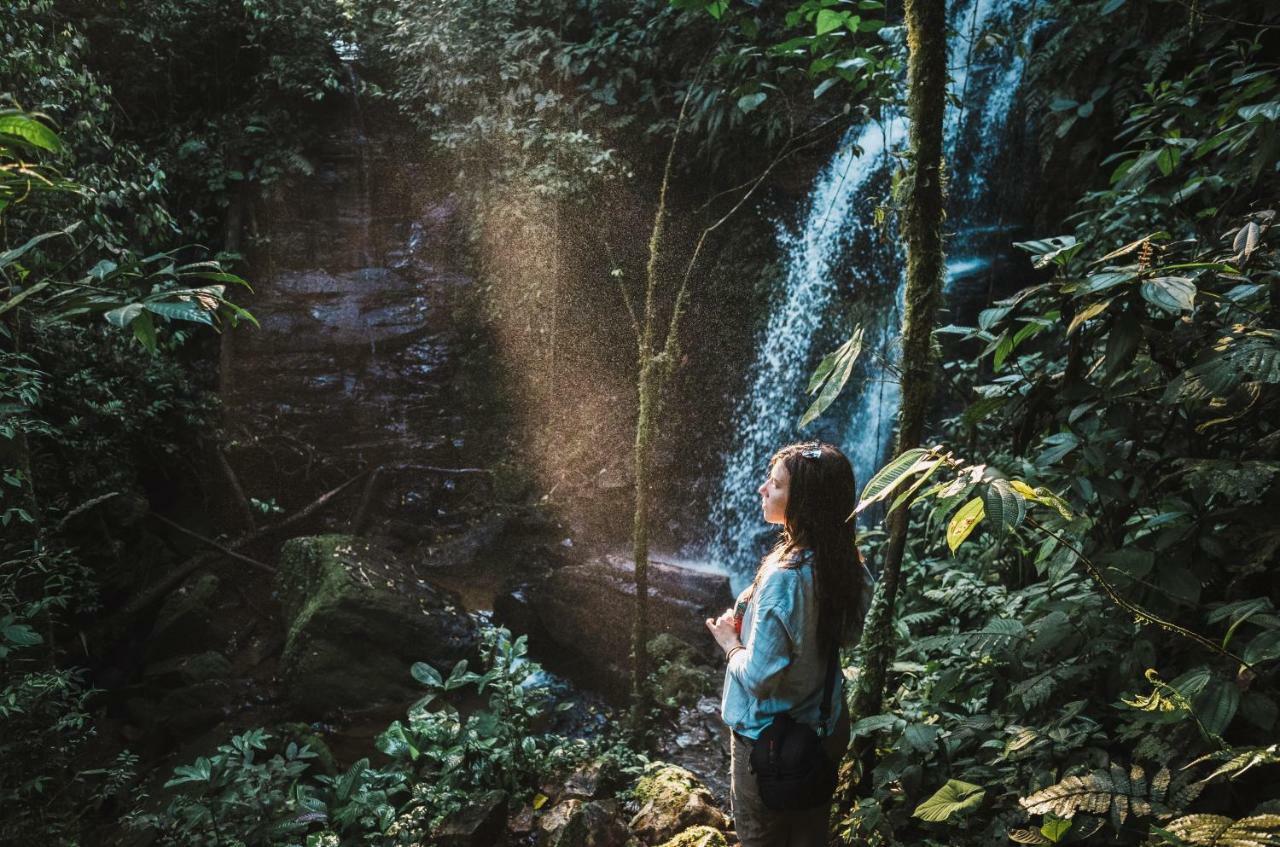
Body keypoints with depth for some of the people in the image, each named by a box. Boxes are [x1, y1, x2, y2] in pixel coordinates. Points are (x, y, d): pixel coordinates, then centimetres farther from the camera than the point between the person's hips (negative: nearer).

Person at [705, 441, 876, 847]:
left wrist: (730, 641, -9)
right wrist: (751, 627, 7)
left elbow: (759, 678, -28)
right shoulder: (846, 565, -7)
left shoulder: (785, 576, -31)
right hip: (826, 731, 7)